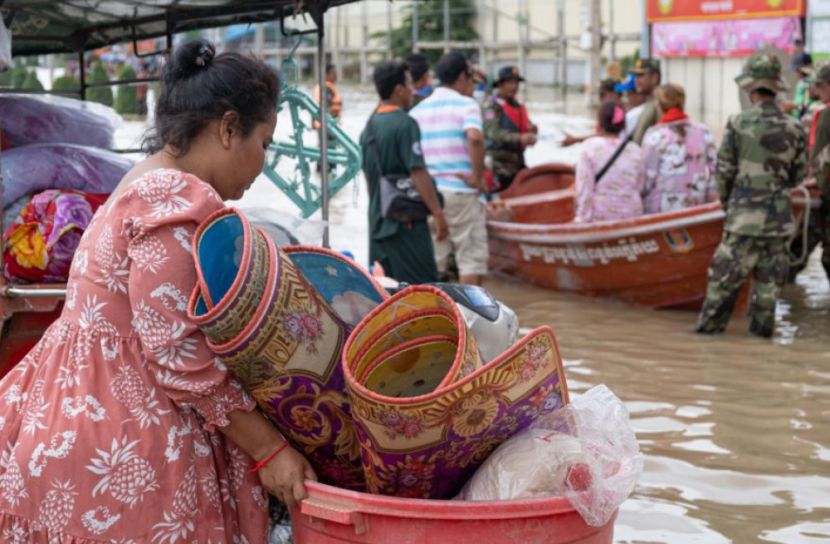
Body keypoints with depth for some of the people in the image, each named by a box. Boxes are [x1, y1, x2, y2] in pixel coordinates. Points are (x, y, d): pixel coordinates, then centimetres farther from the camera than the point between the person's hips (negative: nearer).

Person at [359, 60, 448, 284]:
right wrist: (438, 213, -18)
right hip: (406, 221, -8)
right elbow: (417, 172, -19)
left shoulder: (369, 127, 12)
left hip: (378, 221, 9)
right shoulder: (404, 123, -13)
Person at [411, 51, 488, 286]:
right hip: (460, 191, -5)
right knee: (472, 257, 3)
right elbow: (475, 138, -25)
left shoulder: (418, 109, 12)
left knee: (431, 260, 11)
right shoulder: (466, 105, -6)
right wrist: (477, 176, -15)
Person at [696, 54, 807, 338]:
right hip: (779, 217, 3)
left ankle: (710, 325, 5)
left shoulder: (738, 124, -8)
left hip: (744, 215, -3)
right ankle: (763, 327, 15)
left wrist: (726, 201, 13)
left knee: (725, 274, 2)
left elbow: (724, 171, -3)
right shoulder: (794, 128, 0)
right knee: (769, 278, 10)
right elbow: (798, 175, 9)